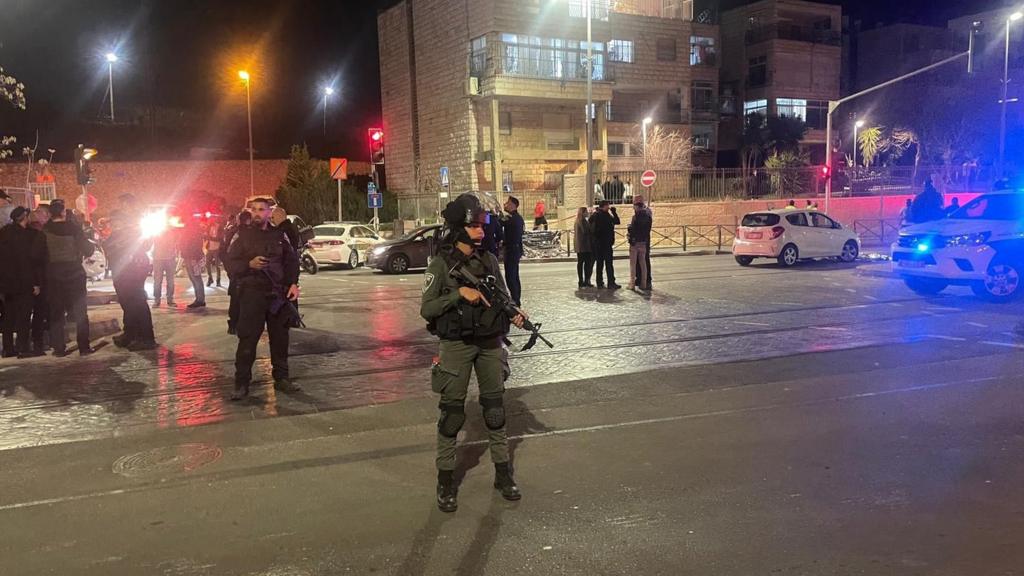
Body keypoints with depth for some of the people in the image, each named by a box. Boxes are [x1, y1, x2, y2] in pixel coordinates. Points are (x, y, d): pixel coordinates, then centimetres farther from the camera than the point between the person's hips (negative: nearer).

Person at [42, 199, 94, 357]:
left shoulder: (45, 230, -5)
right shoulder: (74, 228, -11)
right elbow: (87, 250, -10)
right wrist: (93, 246, 11)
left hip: (53, 277, 2)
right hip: (74, 274, -2)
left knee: (56, 313, 9)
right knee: (80, 311, 6)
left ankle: (59, 348, 10)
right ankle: (84, 347, 5)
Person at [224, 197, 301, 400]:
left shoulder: (279, 235, 10)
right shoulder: (242, 235, 2)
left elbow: (291, 260, 13)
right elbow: (230, 262, 0)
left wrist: (293, 283, 1)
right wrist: (249, 264, -17)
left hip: (278, 293, 3)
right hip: (251, 293, -3)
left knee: (280, 337, 8)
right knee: (247, 339, -4)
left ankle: (281, 378, 19)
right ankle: (241, 383, 3)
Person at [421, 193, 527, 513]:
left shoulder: (489, 261, 5)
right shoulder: (440, 265, -8)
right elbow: (426, 309, -11)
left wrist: (514, 313, -9)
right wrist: (459, 294, -22)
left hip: (490, 343, 4)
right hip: (456, 345, -4)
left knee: (495, 407, 11)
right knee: (452, 412, 2)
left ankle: (503, 473, 24)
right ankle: (446, 482, 15)